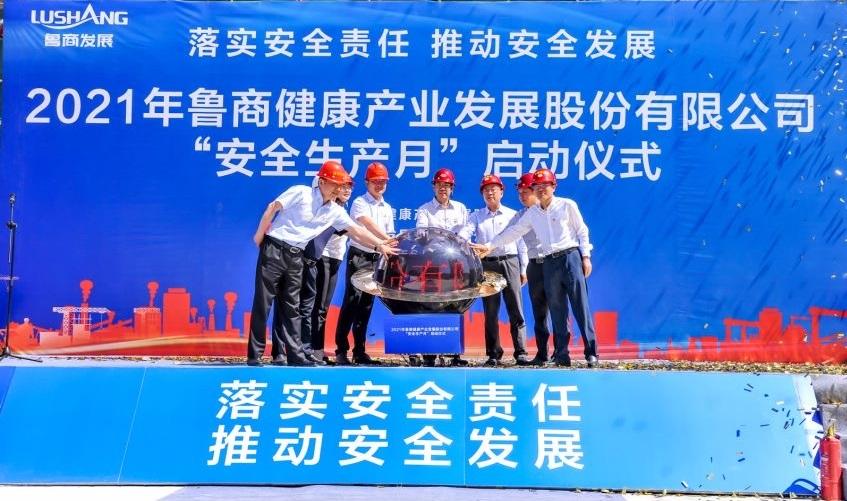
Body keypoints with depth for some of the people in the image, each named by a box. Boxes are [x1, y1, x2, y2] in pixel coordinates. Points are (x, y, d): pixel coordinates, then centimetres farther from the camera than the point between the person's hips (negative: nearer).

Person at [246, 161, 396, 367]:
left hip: (295, 256, 6)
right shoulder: (301, 193, -8)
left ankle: (294, 354, 9)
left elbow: (356, 230, 10)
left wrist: (379, 245, 4)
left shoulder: (335, 211, 8)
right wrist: (260, 234, -8)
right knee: (262, 303, -3)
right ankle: (254, 355, 1)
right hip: (274, 249, -6)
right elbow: (272, 207, -8)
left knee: (291, 307, 7)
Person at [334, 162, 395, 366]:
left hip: (377, 259, 6)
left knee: (366, 305, 7)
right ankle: (341, 350, -8)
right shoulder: (360, 203, -4)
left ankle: (359, 351, 11)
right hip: (359, 256, -6)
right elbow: (369, 225, -21)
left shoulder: (387, 208, 16)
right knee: (351, 302, -10)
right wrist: (387, 239, -34)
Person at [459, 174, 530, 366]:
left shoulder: (512, 215, 12)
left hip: (510, 263, -1)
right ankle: (493, 354, 7)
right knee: (490, 312, 2)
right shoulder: (476, 216, 13)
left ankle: (521, 352, -2)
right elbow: (464, 232, -4)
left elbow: (521, 243, 11)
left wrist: (523, 269, 6)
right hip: (487, 265, 1)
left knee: (516, 310, -4)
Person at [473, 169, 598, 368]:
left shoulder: (567, 205, 3)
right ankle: (562, 354, 6)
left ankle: (591, 353, -6)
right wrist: (489, 246, 8)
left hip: (571, 257, -4)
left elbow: (582, 231, 4)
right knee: (557, 310, 3)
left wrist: (586, 257, -3)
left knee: (581, 306, -7)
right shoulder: (532, 213, 13)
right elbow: (513, 232, 14)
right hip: (549, 262, 4)